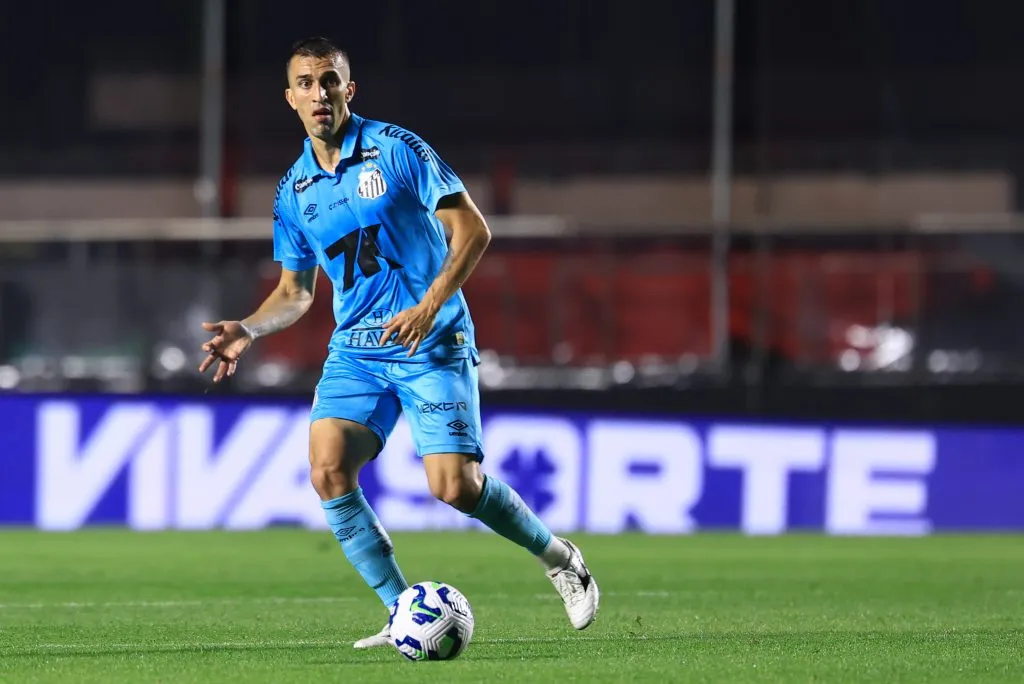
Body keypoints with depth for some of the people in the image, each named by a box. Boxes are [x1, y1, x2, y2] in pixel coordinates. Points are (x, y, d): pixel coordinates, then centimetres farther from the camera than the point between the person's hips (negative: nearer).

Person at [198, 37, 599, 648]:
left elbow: (473, 231, -7)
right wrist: (248, 330, 0)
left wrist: (429, 306, -19)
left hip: (431, 342, -5)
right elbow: (296, 291, 20)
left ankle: (557, 556, 13)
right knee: (328, 470, -16)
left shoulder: (396, 149, -6)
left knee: (455, 485, -16)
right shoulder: (295, 189, 10)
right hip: (355, 350, 5)